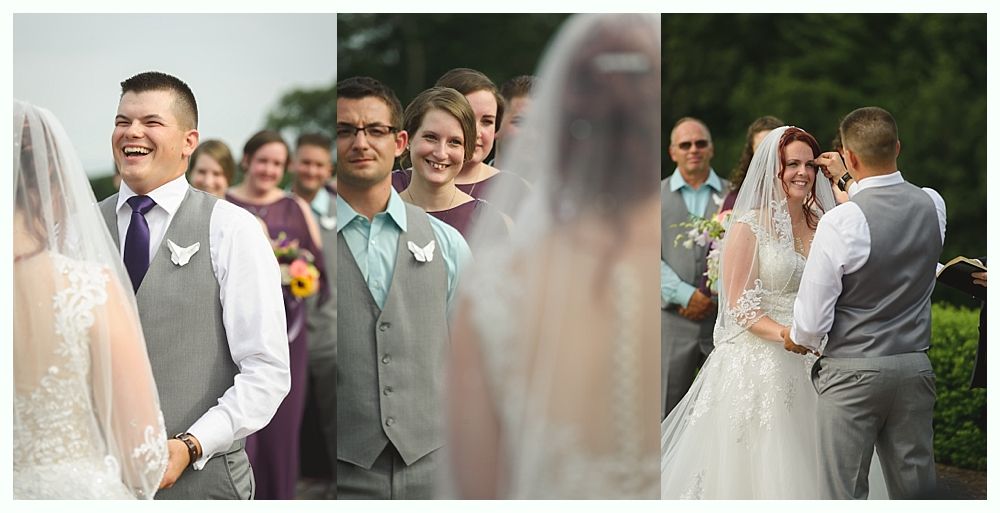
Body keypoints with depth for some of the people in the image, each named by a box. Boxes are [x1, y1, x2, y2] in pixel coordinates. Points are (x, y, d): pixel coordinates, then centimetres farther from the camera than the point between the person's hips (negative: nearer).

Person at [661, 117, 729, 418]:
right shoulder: (659, 196, 7)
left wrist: (717, 297, -8)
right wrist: (685, 295, -12)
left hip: (725, 317, 1)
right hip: (674, 319, -1)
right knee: (669, 410, 2)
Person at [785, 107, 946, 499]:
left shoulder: (840, 223, -18)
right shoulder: (933, 205, -2)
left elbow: (811, 320, -13)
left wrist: (801, 340, 8)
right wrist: (847, 181, 32)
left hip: (851, 374, -5)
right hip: (915, 367, 5)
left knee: (845, 494, 1)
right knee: (915, 490, 11)